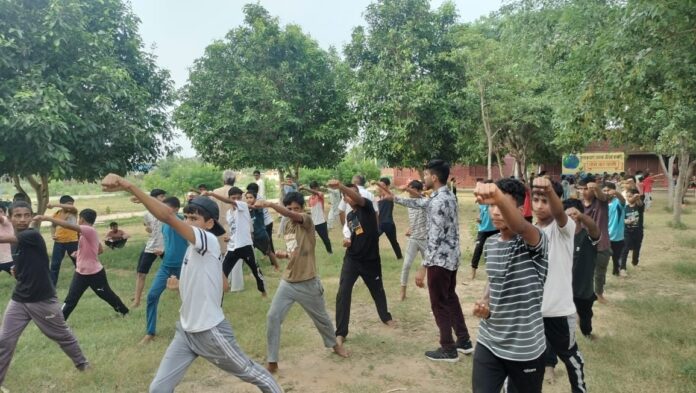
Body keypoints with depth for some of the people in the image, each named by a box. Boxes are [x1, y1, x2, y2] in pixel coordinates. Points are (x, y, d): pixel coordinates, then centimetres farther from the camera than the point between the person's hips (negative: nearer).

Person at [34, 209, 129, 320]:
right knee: (70, 299, 2)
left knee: (106, 294, 13)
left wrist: (46, 218, -39)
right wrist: (81, 254, 12)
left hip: (95, 273, -8)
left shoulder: (90, 231, -22)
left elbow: (69, 225, -35)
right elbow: (101, 250, 17)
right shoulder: (88, 233, 6)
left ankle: (123, 311, 33)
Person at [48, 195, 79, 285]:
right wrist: (53, 234, -3)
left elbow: (72, 207, -31)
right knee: (55, 264, 2)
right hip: (59, 242, 2)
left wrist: (54, 205, -39)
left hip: (72, 241, -2)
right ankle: (51, 285, 9)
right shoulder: (56, 214, 1)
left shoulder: (73, 212, -6)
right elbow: (53, 226, 18)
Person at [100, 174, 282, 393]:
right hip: (186, 332, 8)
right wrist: (181, 285, 5)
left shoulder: (209, 242, -22)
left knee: (249, 372, 15)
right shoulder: (194, 248, 4)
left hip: (212, 332, -8)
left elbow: (168, 216, -36)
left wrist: (128, 186, -42)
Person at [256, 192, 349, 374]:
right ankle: (272, 360, 7)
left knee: (321, 317, 15)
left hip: (308, 283, -5)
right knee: (273, 317, -5)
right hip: (287, 282, 5)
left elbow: (292, 215, -36)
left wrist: (269, 204, -49)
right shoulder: (287, 227, 8)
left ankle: (334, 343, 43)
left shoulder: (307, 220, -13)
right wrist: (285, 254, -1)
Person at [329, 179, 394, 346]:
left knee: (377, 290, 18)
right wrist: (348, 240, -5)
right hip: (352, 259, 4)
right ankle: (341, 332, -3)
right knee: (343, 293, -10)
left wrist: (340, 186, -53)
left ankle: (385, 316, 46)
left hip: (370, 259, -3)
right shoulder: (349, 216, 6)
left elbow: (357, 197, -35)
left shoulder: (367, 206, -11)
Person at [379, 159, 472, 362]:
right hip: (452, 258, 10)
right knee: (450, 298, 21)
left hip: (440, 260, -10)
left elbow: (435, 239, -26)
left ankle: (448, 349, 16)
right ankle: (464, 341, 30)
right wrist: (393, 197, 19)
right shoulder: (448, 195, 7)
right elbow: (421, 204, 20)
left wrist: (423, 267, -24)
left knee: (439, 304, 4)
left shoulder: (439, 202, -24)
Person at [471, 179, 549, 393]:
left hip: (525, 347, -4)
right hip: (488, 342, 5)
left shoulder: (534, 241, -17)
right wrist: (484, 301, -3)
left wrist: (499, 196, -61)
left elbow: (521, 227, -42)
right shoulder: (490, 243, 2)